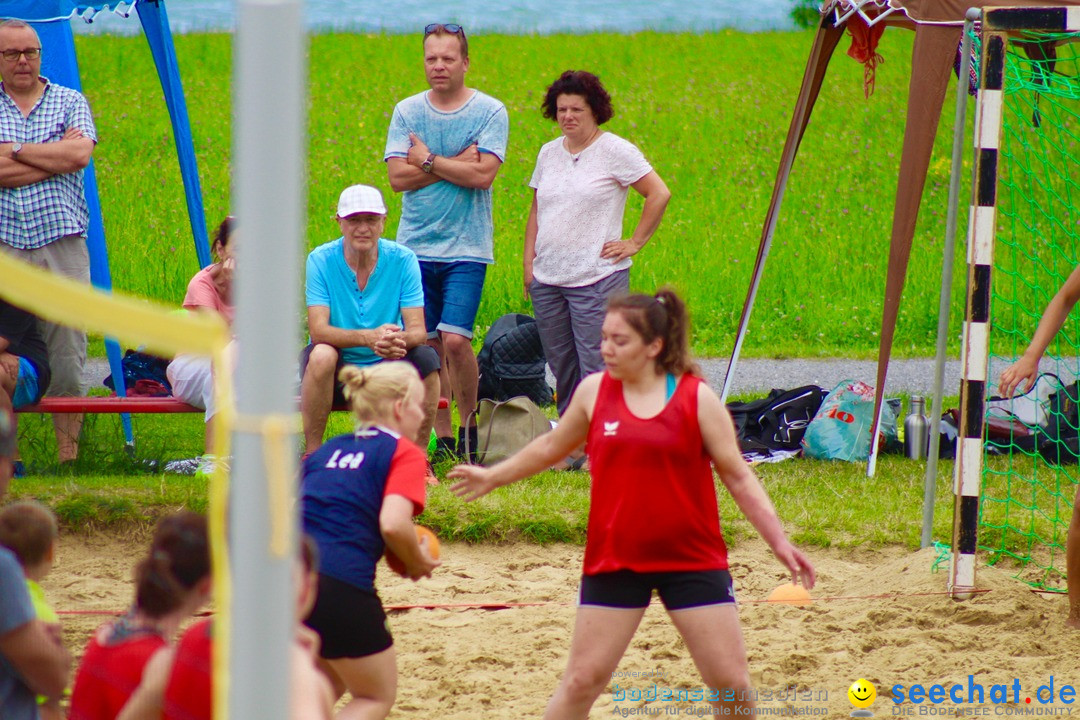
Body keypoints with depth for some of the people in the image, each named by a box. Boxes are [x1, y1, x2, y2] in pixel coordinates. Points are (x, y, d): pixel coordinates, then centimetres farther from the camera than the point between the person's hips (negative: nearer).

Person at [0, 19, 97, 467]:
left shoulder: (71, 102, 12)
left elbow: (80, 154, -7)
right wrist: (54, 155, -5)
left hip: (61, 242, 1)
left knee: (67, 354, 1)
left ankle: (68, 457, 6)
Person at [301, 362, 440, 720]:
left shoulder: (328, 450, 21)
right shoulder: (404, 453, 3)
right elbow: (393, 523, -13)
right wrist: (418, 563, 5)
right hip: (341, 587, -7)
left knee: (327, 685, 30)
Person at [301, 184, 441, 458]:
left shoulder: (402, 260, -6)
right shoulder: (321, 260, -10)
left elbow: (418, 330, -13)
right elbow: (318, 330, -21)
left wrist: (399, 339, -39)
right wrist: (369, 337, -40)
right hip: (337, 374, -2)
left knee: (426, 358, -26)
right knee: (321, 354, -34)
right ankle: (311, 457, -22)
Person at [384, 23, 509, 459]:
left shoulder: (490, 112, -2)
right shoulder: (407, 112, 7)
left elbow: (483, 174, -13)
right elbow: (398, 176, -4)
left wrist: (429, 160, -7)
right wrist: (456, 164, -10)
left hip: (466, 247, -3)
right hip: (416, 245, 3)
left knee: (454, 339, -15)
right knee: (428, 344, 4)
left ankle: (470, 421, 5)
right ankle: (442, 437, 12)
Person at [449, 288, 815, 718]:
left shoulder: (697, 398, -6)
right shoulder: (594, 392, 0)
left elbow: (739, 477, -1)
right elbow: (552, 447, 20)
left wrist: (779, 542, -7)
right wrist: (493, 477, 27)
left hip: (693, 560, -1)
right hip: (614, 563, 1)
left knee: (732, 683, 0)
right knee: (582, 681, 1)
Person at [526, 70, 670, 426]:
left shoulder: (614, 150, -4)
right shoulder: (549, 153, 14)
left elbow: (659, 194, -5)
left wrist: (634, 243, -6)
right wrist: (528, 262, 12)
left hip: (597, 279, -6)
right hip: (548, 281, 6)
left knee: (596, 370, -12)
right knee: (561, 369, 8)